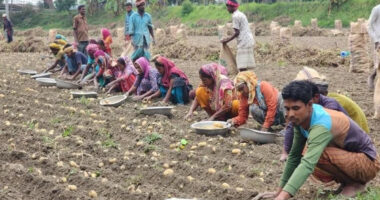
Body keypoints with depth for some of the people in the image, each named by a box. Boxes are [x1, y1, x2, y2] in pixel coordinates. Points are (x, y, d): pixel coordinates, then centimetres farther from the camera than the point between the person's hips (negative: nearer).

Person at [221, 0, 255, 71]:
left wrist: (227, 40, -3)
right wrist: (229, 39, 22)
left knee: (242, 66, -10)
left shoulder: (235, 16, -10)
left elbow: (237, 32, -12)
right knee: (243, 65, 11)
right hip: (249, 40, 10)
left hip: (244, 42, -10)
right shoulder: (241, 14, 19)